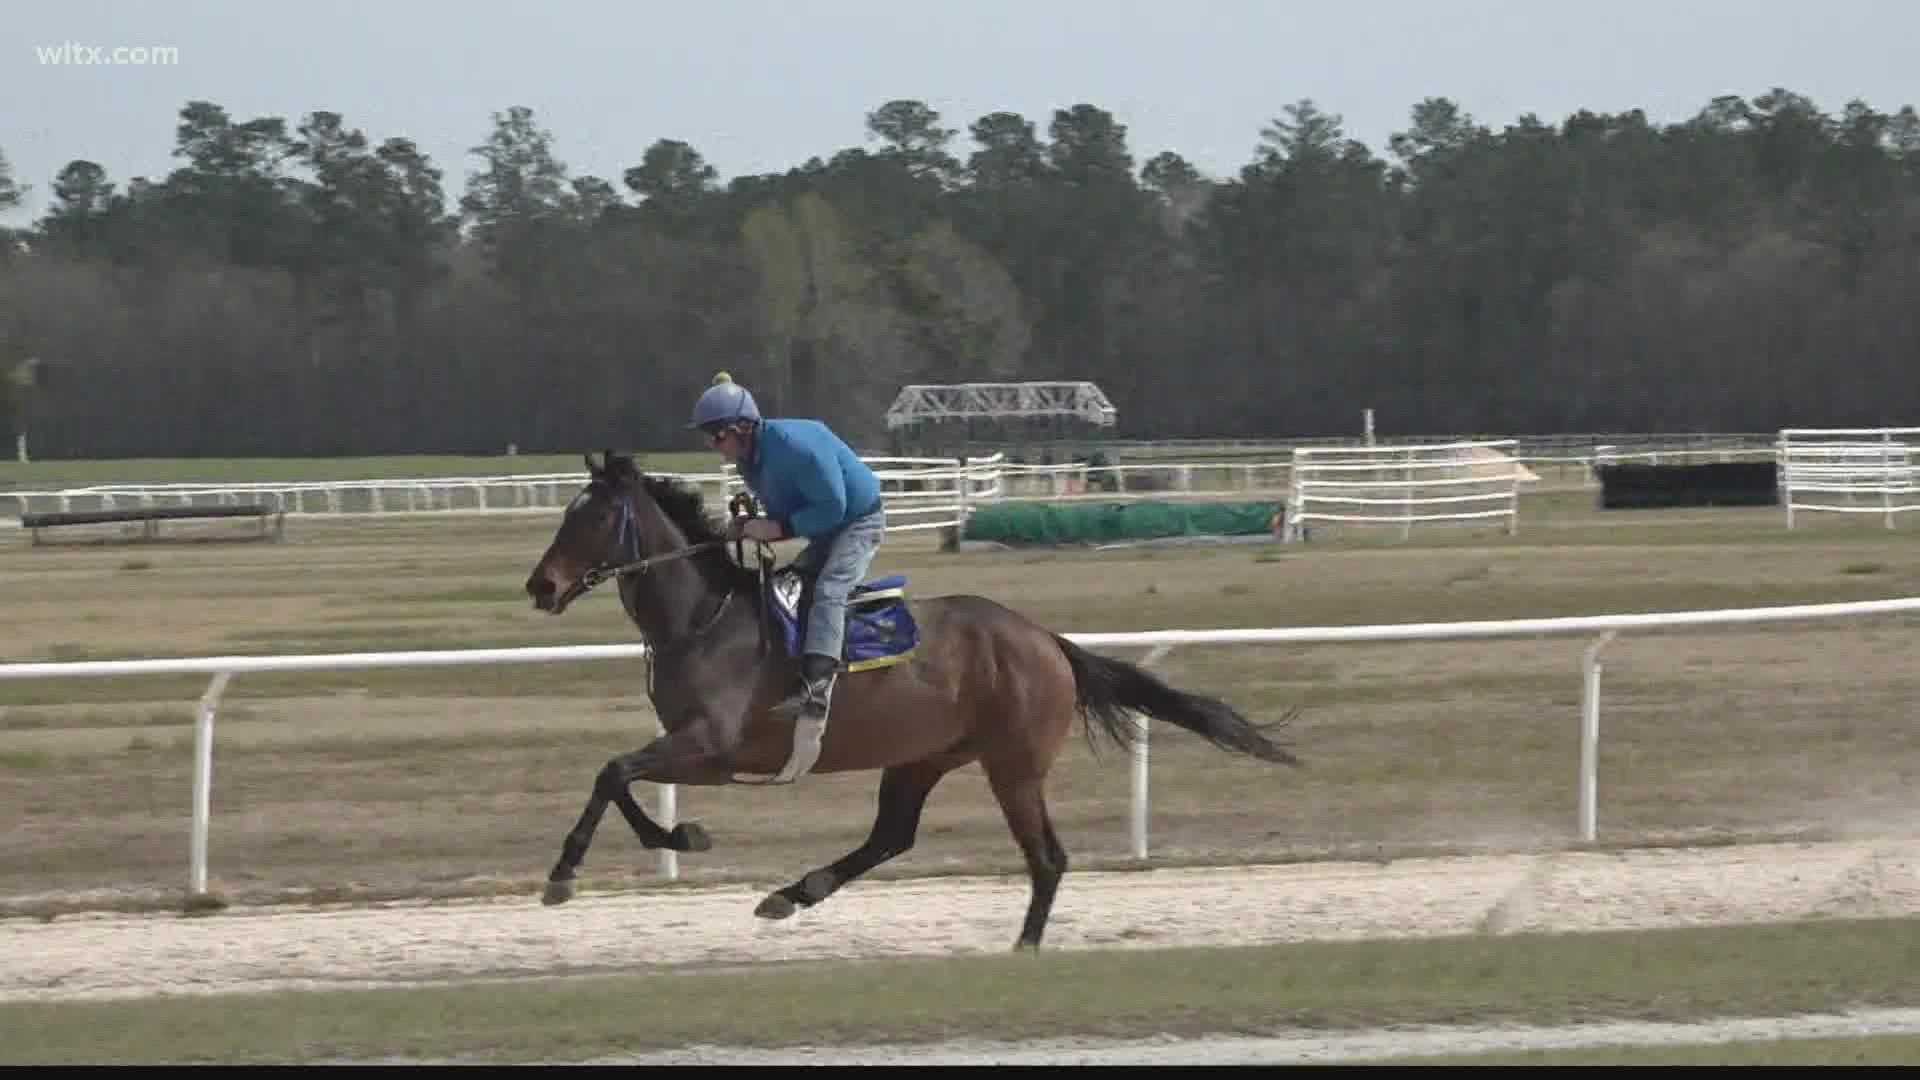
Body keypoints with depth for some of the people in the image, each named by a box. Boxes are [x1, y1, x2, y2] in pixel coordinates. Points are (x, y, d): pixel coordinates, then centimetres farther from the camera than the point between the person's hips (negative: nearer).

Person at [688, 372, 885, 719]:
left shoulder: (795, 446, -30)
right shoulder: (750, 459, 0)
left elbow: (832, 507, -29)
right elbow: (783, 513, 9)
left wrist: (778, 528, -29)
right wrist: (753, 528, -13)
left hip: (859, 521, -11)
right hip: (824, 533, 11)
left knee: (827, 592, -28)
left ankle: (817, 686, -44)